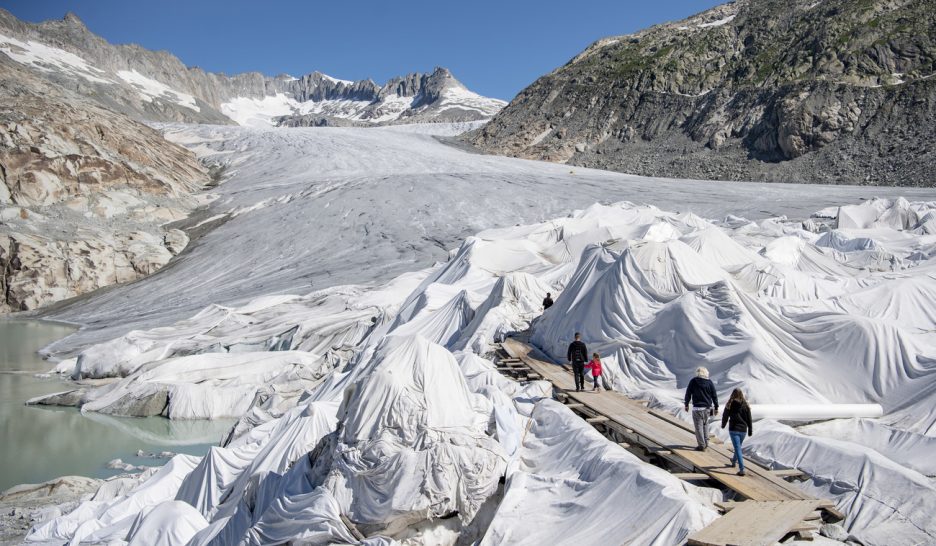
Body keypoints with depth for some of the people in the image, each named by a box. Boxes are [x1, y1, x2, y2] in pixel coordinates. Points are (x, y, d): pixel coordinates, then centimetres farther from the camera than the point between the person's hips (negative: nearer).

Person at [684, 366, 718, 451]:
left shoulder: (693, 381, -6)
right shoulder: (710, 382, 0)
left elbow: (688, 393, -1)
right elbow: (714, 396, 2)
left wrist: (686, 404, 11)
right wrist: (716, 407, 10)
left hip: (697, 408, -4)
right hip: (707, 407, 4)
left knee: (699, 426, 2)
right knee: (705, 424, 21)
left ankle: (701, 445, 3)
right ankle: (706, 443, 26)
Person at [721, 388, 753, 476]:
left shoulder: (730, 405, -7)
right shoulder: (745, 405, 0)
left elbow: (725, 416, 2)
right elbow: (749, 419, 3)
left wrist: (723, 425, 21)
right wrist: (750, 430, 13)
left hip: (733, 429, -4)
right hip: (743, 430, 4)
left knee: (737, 448, -7)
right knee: (738, 447, 25)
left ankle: (741, 469, -16)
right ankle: (734, 461, 48)